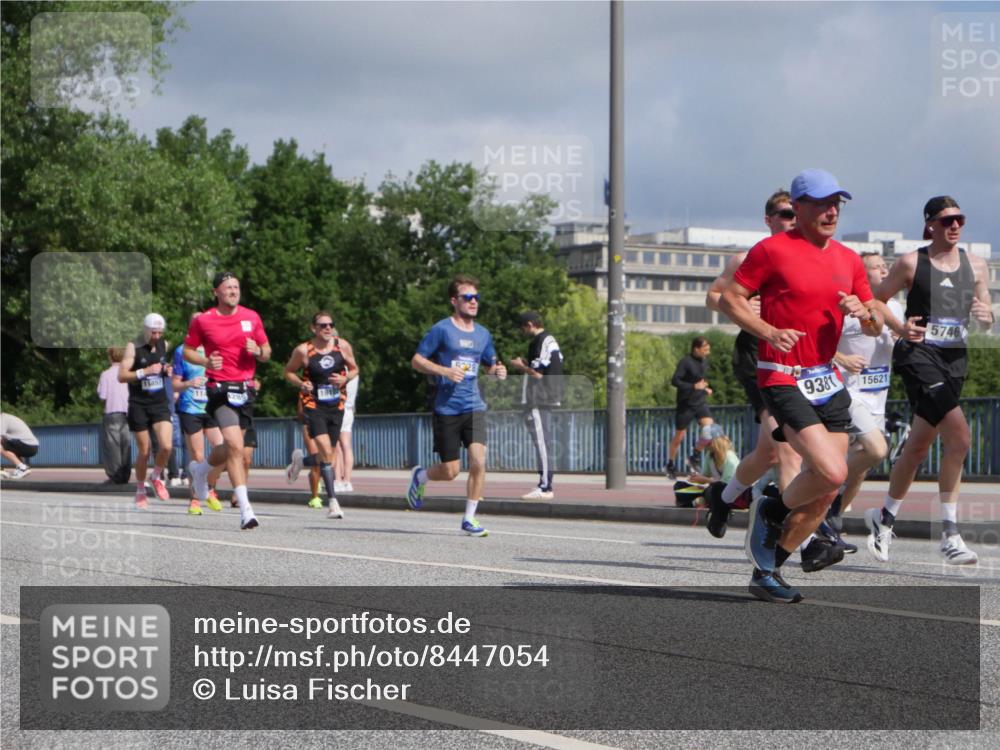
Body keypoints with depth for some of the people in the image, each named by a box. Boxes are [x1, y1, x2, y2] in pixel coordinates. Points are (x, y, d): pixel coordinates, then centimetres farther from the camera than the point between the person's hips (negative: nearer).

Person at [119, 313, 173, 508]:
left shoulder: (164, 345, 7)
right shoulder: (134, 347, -8)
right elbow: (121, 376, -12)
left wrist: (167, 371, 2)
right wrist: (145, 371, -22)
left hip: (160, 404, 3)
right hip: (139, 405, -3)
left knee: (166, 446, -15)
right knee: (144, 451, 1)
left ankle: (156, 477, 13)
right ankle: (140, 490, 20)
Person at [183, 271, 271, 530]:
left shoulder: (252, 317, 7)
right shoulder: (203, 320, -1)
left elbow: (266, 352, 15)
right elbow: (187, 351, 8)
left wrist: (258, 352, -9)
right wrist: (206, 361, -11)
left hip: (245, 389, 5)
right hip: (220, 389, -5)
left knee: (231, 449, 12)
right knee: (236, 446, -18)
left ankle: (200, 469, 45)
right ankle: (245, 510, -18)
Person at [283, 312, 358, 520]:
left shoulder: (343, 346, 1)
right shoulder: (303, 350, -6)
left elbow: (354, 369, 13)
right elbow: (288, 372, 7)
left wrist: (345, 379, -9)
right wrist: (301, 384, -12)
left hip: (336, 406, 4)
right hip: (313, 406, -4)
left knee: (327, 454, 12)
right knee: (326, 450, -21)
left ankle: (301, 461, 46)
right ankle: (332, 501, -19)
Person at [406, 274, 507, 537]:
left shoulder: (483, 334, 12)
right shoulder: (441, 329, -4)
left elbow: (490, 365, 25)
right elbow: (416, 361, -3)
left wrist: (498, 371, 1)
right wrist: (445, 371, -17)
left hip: (474, 407, 4)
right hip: (446, 409, -4)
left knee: (478, 462, -13)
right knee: (450, 471, -1)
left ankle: (469, 519, 1)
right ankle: (420, 476, 33)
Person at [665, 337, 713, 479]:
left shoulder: (705, 362, 8)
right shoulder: (686, 362, -14)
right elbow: (674, 381, -21)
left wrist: (705, 388, 8)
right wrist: (694, 386, -25)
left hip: (701, 402, 5)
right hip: (686, 404, -5)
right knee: (679, 437, 4)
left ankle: (695, 457, 2)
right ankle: (670, 465, 22)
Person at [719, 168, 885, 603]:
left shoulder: (849, 260, 13)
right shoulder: (772, 250, -5)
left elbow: (876, 328, 17)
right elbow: (729, 299, -3)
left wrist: (864, 312, -7)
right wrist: (769, 332, -18)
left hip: (828, 380, 7)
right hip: (782, 379, -7)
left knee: (827, 490, 3)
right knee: (830, 471, -21)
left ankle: (768, 571, 16)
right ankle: (771, 513, 8)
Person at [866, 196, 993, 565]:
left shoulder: (975, 265, 13)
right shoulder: (911, 263, -1)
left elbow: (984, 317, 19)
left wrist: (984, 316, -5)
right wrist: (899, 327, -14)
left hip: (956, 358, 6)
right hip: (919, 353, -6)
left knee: (919, 445, 7)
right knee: (959, 434, -21)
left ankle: (885, 518, 22)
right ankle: (950, 532, -16)